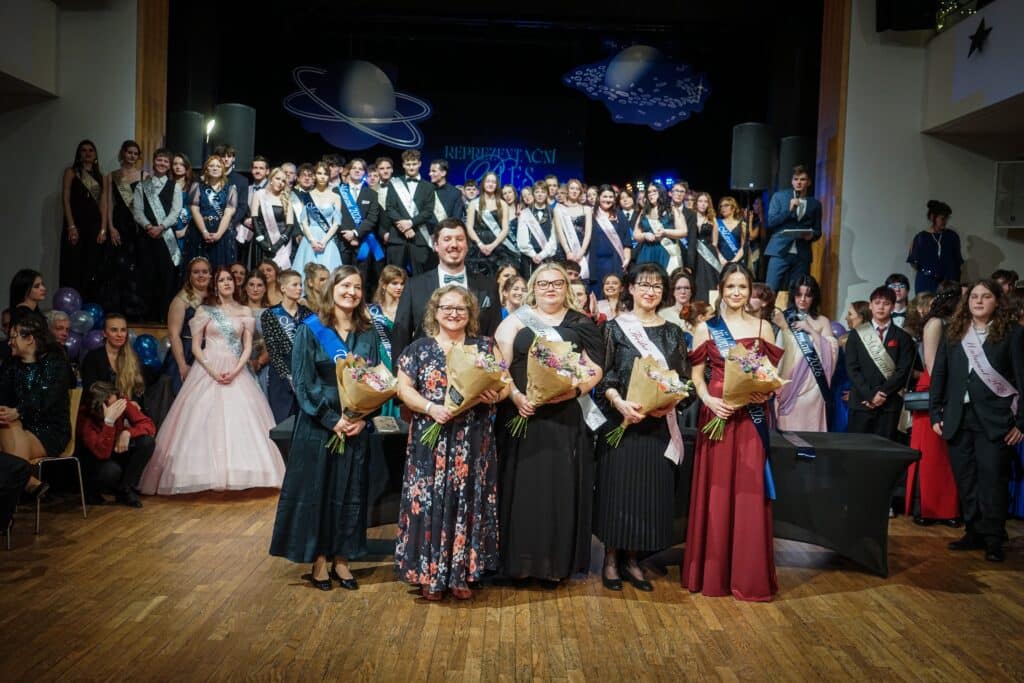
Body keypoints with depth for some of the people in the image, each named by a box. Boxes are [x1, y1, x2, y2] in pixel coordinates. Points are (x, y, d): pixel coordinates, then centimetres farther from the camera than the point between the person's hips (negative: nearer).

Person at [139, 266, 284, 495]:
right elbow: (195, 346, 1)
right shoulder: (205, 310, 5)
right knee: (206, 421, -7)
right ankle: (208, 475, -3)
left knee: (239, 421, -4)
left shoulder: (244, 312, 9)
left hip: (237, 372, 1)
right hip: (208, 370, -1)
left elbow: (248, 346, 5)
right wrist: (212, 371, -12)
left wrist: (235, 371, -11)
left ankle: (238, 473, 2)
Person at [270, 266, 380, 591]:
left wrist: (362, 418, -10)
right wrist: (333, 420, -15)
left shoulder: (368, 334, 7)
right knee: (315, 491, 4)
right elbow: (302, 382, -8)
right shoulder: (310, 329, -3)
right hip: (318, 426, -3)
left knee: (350, 494, 8)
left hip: (356, 427, 3)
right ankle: (318, 561, 16)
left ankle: (341, 559, 19)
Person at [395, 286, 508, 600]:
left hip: (473, 442, 1)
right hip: (431, 440, -1)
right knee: (430, 501, 0)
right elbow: (404, 388, 0)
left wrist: (495, 395, -17)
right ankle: (429, 574, 12)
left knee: (468, 500, 4)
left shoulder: (485, 346, 8)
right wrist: (430, 408, -16)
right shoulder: (419, 348, 5)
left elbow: (505, 383, 6)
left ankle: (463, 573, 17)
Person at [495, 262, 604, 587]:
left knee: (561, 487, 2)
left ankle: (556, 562, 12)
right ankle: (519, 559, 10)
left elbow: (595, 368, 5)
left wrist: (576, 390, -14)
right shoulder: (516, 321, 8)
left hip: (567, 418, 1)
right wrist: (515, 396, -14)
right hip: (523, 415, 0)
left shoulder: (580, 324, 10)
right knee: (522, 485, 0)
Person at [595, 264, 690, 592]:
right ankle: (611, 558, 13)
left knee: (651, 488, 5)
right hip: (621, 421, -3)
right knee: (618, 486, 0)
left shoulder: (673, 332, 9)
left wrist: (669, 403, -11)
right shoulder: (615, 328, 0)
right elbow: (601, 375, -4)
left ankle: (631, 558, 18)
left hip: (659, 423, 3)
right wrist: (619, 403, -20)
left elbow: (683, 379, 8)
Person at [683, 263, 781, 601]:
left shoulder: (762, 327, 7)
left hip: (750, 416, 1)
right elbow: (696, 375, 4)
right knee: (716, 491, 4)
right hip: (717, 414, 0)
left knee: (749, 492, 1)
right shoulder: (706, 328, 5)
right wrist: (708, 400, -14)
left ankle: (749, 575, 13)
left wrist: (765, 393, -12)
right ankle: (713, 571, 16)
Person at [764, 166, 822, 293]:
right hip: (780, 251, -2)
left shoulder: (815, 204, 13)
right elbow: (770, 222, 1)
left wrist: (812, 235, -7)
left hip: (802, 255, 2)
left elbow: (818, 231, 15)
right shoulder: (779, 196, 9)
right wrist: (789, 209, -10)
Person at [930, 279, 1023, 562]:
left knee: (992, 480, -2)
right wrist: (936, 414, 5)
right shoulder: (952, 333, 9)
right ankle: (974, 533, 20)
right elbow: (939, 374, 10)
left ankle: (993, 539, 8)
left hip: (995, 420, -3)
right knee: (965, 481, 8)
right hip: (959, 419, 4)